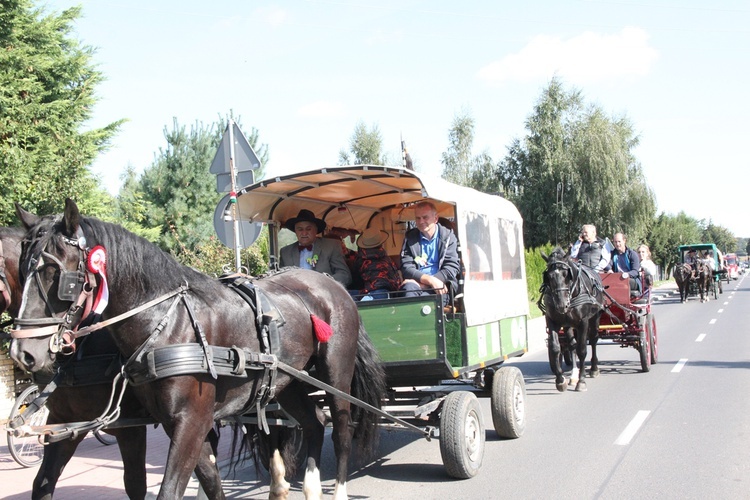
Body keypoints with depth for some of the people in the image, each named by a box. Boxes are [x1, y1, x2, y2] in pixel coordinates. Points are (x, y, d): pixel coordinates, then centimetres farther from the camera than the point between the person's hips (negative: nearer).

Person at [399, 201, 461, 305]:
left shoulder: (448, 237, 9)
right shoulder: (410, 237, 13)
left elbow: (452, 268, -1)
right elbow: (406, 268, 2)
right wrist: (430, 280, -18)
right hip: (417, 283, 2)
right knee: (409, 285, -35)